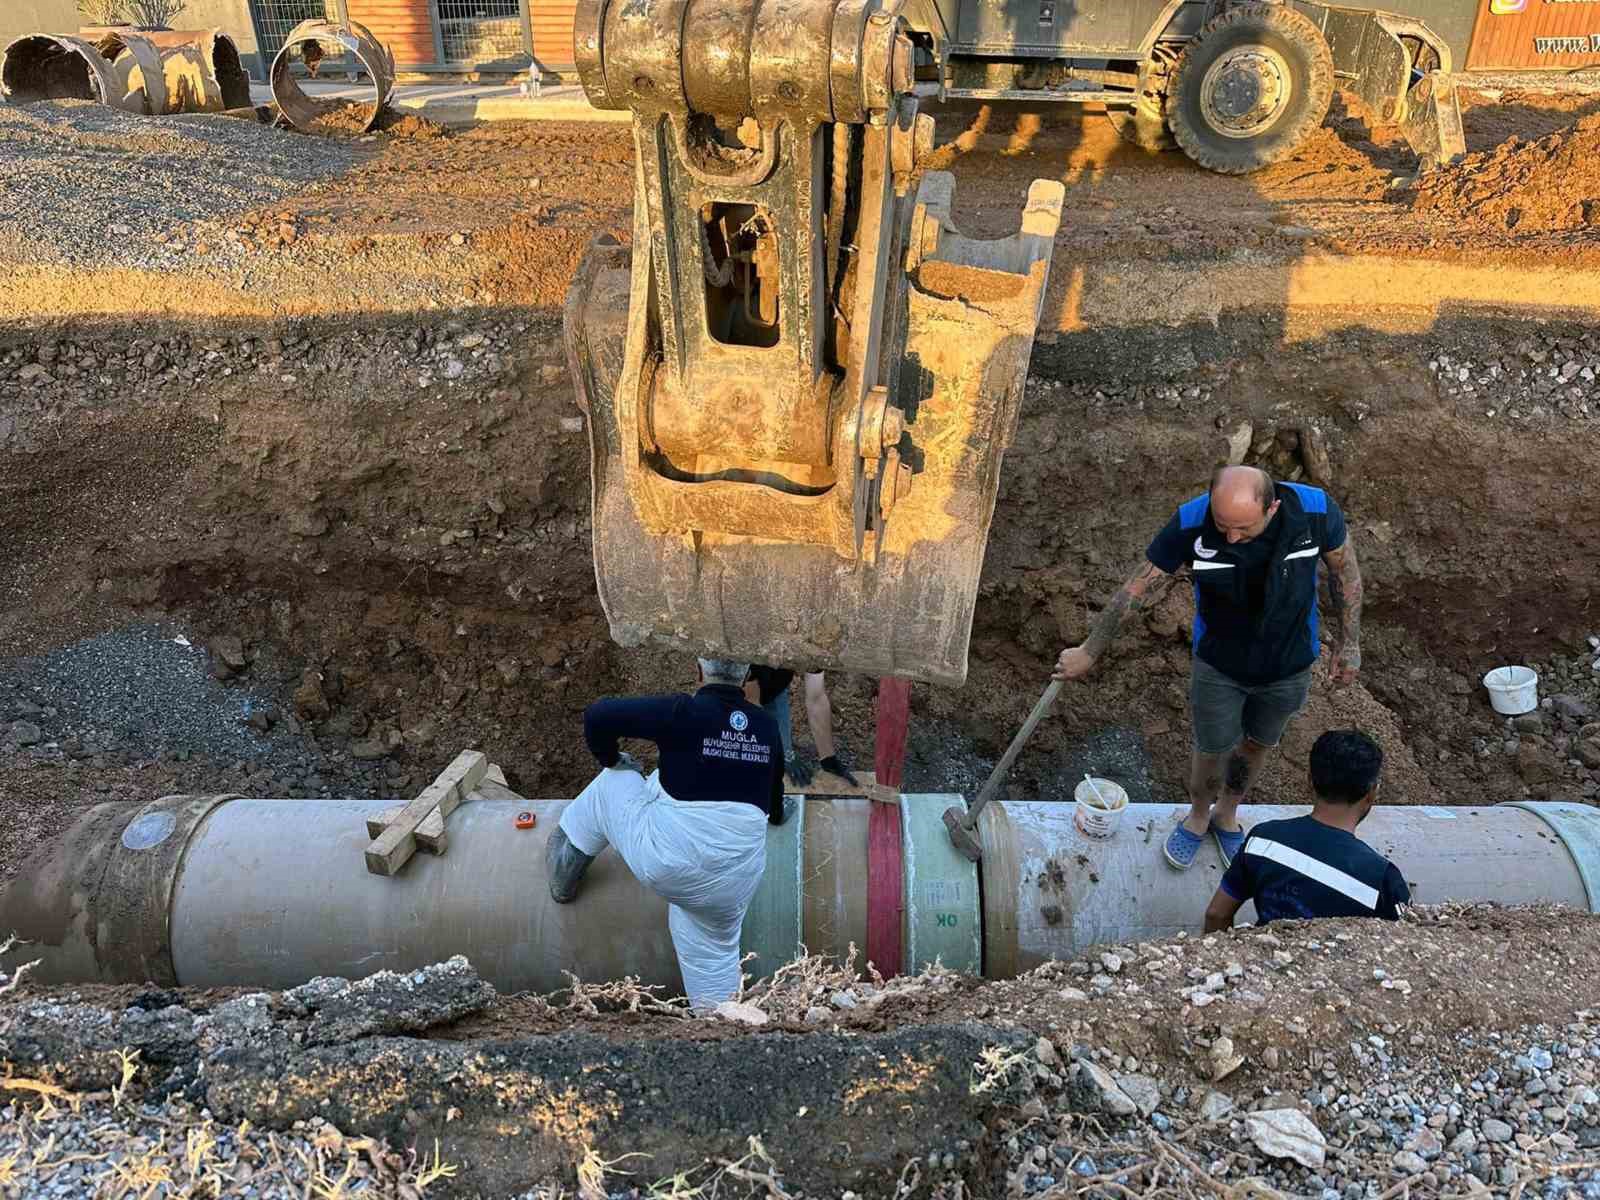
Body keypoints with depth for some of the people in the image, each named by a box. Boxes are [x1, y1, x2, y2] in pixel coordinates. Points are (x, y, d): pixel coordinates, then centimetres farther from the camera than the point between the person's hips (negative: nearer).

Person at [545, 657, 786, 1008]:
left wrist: (610, 759, 9)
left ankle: (563, 879, 33)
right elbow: (774, 792, 22)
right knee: (713, 957, 26)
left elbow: (598, 715, -12)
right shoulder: (767, 728, 5)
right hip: (732, 883, 4)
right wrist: (774, 815, 46)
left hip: (665, 861, -3)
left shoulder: (683, 712, -10)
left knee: (612, 781, 20)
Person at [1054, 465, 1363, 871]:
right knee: (1212, 750, 15)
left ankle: (1227, 815, 51)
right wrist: (1089, 651, -10)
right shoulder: (1191, 522, -30)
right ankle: (1198, 817, 47)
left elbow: (1344, 567, -7)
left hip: (1289, 666, 1)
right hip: (1218, 665, -1)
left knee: (1255, 745, 23)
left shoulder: (1315, 509, -29)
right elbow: (1139, 588, -18)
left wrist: (1348, 643, -2)